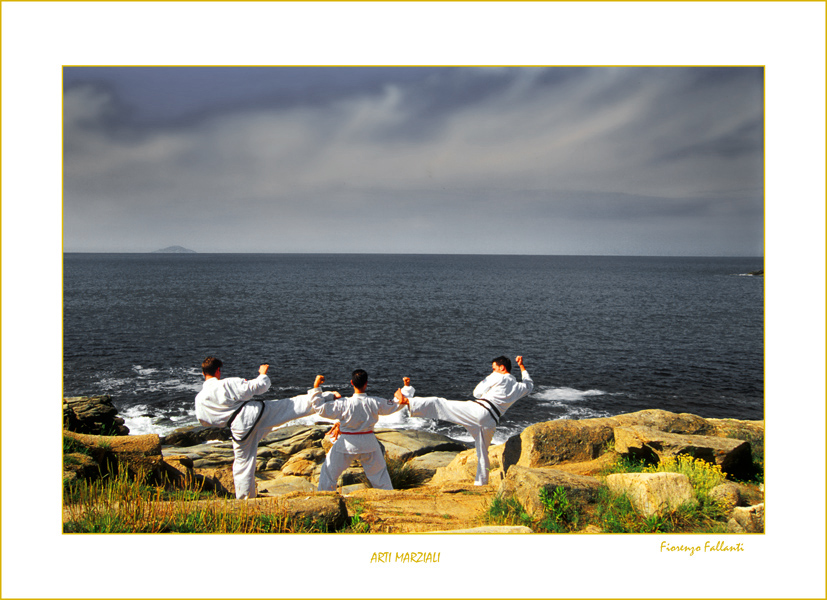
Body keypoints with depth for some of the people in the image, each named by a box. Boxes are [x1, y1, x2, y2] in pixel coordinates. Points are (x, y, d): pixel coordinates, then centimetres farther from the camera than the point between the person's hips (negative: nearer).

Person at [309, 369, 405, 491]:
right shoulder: (375, 402, -14)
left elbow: (320, 408, -15)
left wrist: (316, 387, -9)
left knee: (329, 471, 15)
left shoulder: (343, 404, -21)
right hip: (368, 443, 3)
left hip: (347, 444, -2)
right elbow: (394, 406, 3)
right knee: (379, 471, 23)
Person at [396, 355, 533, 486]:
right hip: (491, 422, 6)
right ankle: (481, 482, 23)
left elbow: (477, 392, 9)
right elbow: (529, 385, 46)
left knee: (439, 403, -10)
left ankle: (407, 401, -20)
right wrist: (522, 366, 51)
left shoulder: (499, 377, 4)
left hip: (479, 410, -6)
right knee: (482, 452, 19)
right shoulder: (518, 387, 21)